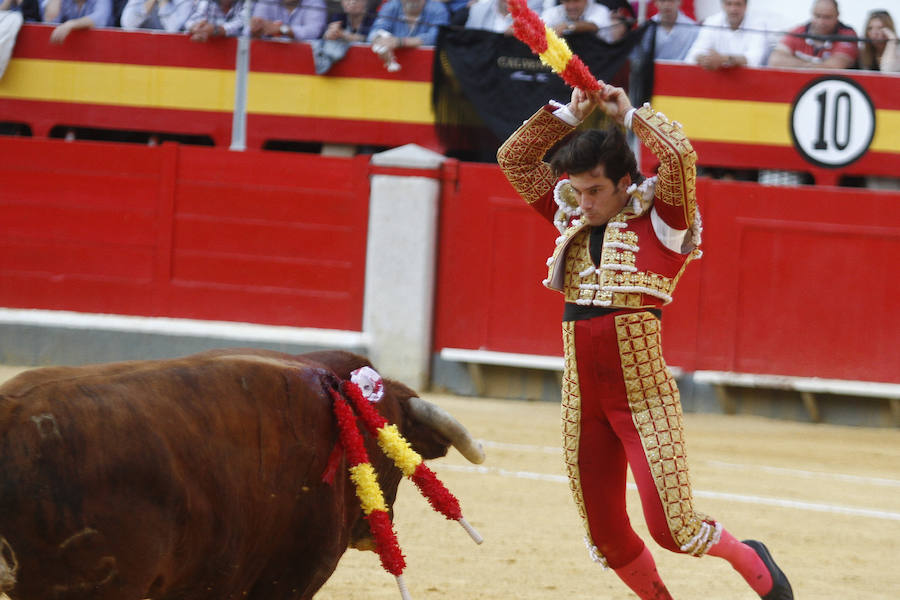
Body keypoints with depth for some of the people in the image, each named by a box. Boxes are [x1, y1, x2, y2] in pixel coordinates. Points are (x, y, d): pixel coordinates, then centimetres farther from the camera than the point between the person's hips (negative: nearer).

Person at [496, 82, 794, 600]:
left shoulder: (659, 218, -4)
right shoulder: (574, 218, 11)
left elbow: (679, 153, -21)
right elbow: (514, 157, 15)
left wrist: (628, 112, -7)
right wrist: (571, 113, 6)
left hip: (644, 396, -6)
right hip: (583, 397, 6)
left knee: (673, 528, -10)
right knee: (606, 537, 8)